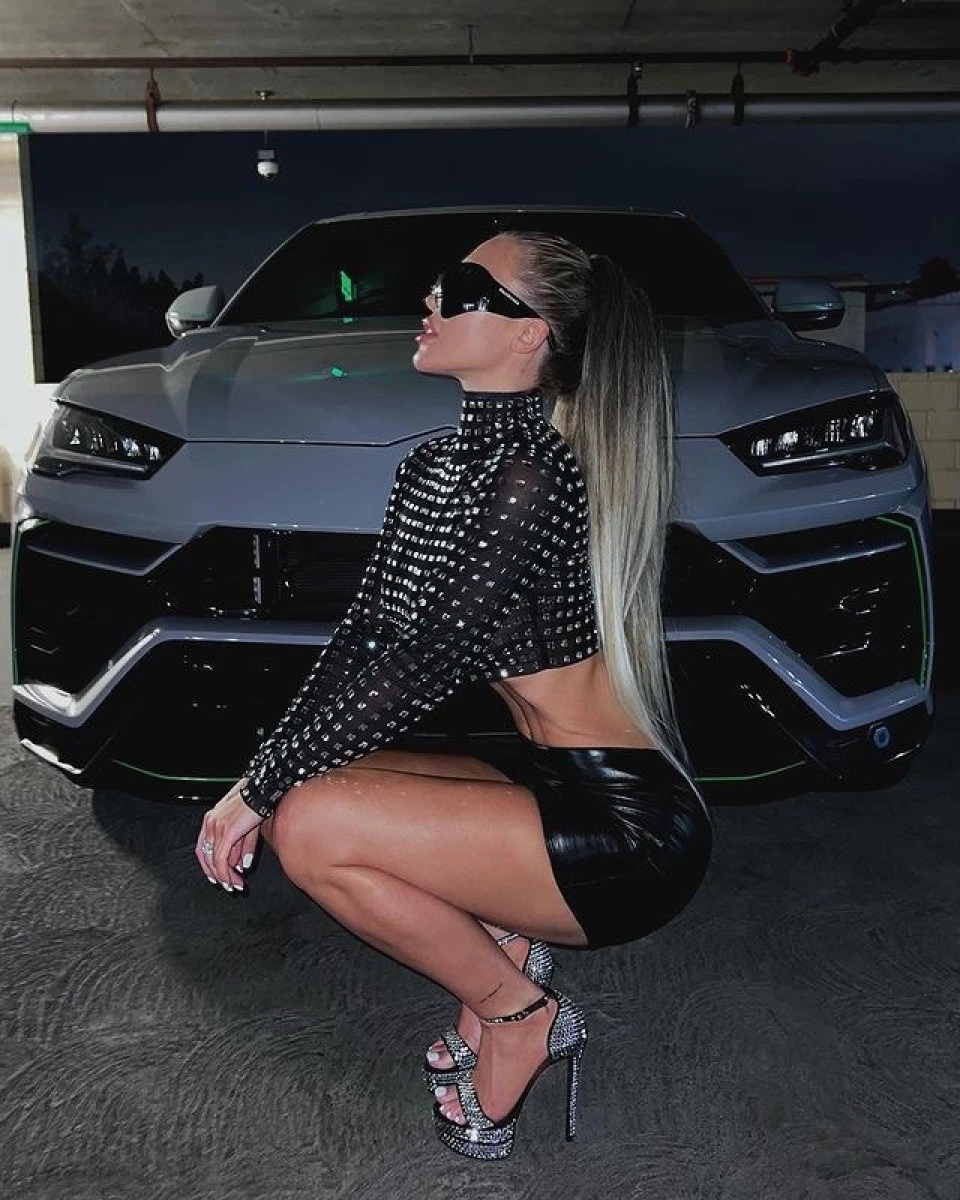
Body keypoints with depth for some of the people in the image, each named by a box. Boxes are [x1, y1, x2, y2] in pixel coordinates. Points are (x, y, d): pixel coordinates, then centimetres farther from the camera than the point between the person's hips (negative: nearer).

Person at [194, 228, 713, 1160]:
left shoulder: (532, 478, -20)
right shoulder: (432, 471, 7)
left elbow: (422, 663, -23)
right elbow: (364, 640, 7)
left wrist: (260, 789, -15)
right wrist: (264, 779, 0)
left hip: (629, 834, -8)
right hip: (562, 788, 9)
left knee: (309, 828, -19)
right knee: (309, 791, 6)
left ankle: (517, 1013, 2)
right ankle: (505, 947, 11)